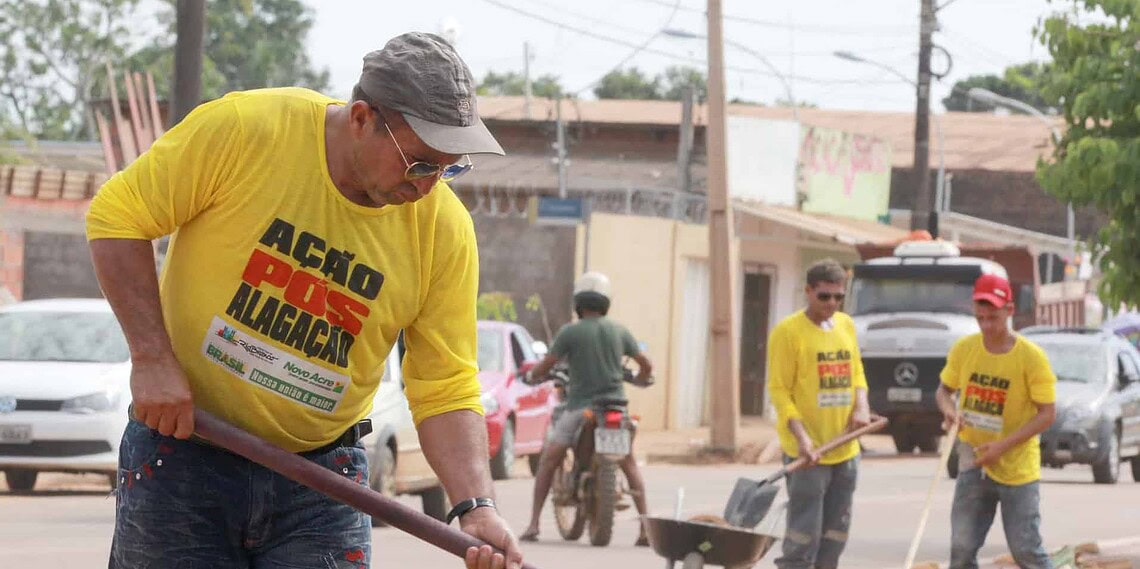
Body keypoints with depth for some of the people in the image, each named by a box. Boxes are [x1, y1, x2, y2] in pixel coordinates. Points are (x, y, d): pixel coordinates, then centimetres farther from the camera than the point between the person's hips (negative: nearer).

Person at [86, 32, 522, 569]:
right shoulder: (242, 128, -16)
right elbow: (116, 217, -7)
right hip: (182, 448, -2)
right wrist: (153, 358, -15)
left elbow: (446, 392, -4)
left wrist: (477, 507, -20)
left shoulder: (444, 228, -7)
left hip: (322, 481, 2)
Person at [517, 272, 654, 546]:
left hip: (579, 407, -3)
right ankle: (646, 526, 4)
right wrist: (640, 379, 35)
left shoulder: (569, 332, -5)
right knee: (629, 465, 15)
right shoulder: (619, 331, 6)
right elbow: (646, 365, 12)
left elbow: (545, 366, -3)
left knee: (548, 463, 9)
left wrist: (531, 376, 20)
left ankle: (533, 525, 2)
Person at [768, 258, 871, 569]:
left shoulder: (846, 325, 12)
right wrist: (801, 436, -22)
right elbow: (780, 391, -10)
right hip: (808, 451, -7)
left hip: (845, 448, 7)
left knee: (835, 536, 11)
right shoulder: (788, 331, -8)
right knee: (803, 536, -10)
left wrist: (861, 406, 0)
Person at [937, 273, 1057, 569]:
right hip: (974, 465, 4)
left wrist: (1003, 445, -22)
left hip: (1018, 468, -4)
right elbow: (944, 390, 12)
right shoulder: (964, 349, -2)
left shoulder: (1031, 356, -13)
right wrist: (949, 409, -13)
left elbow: (1047, 413, -12)